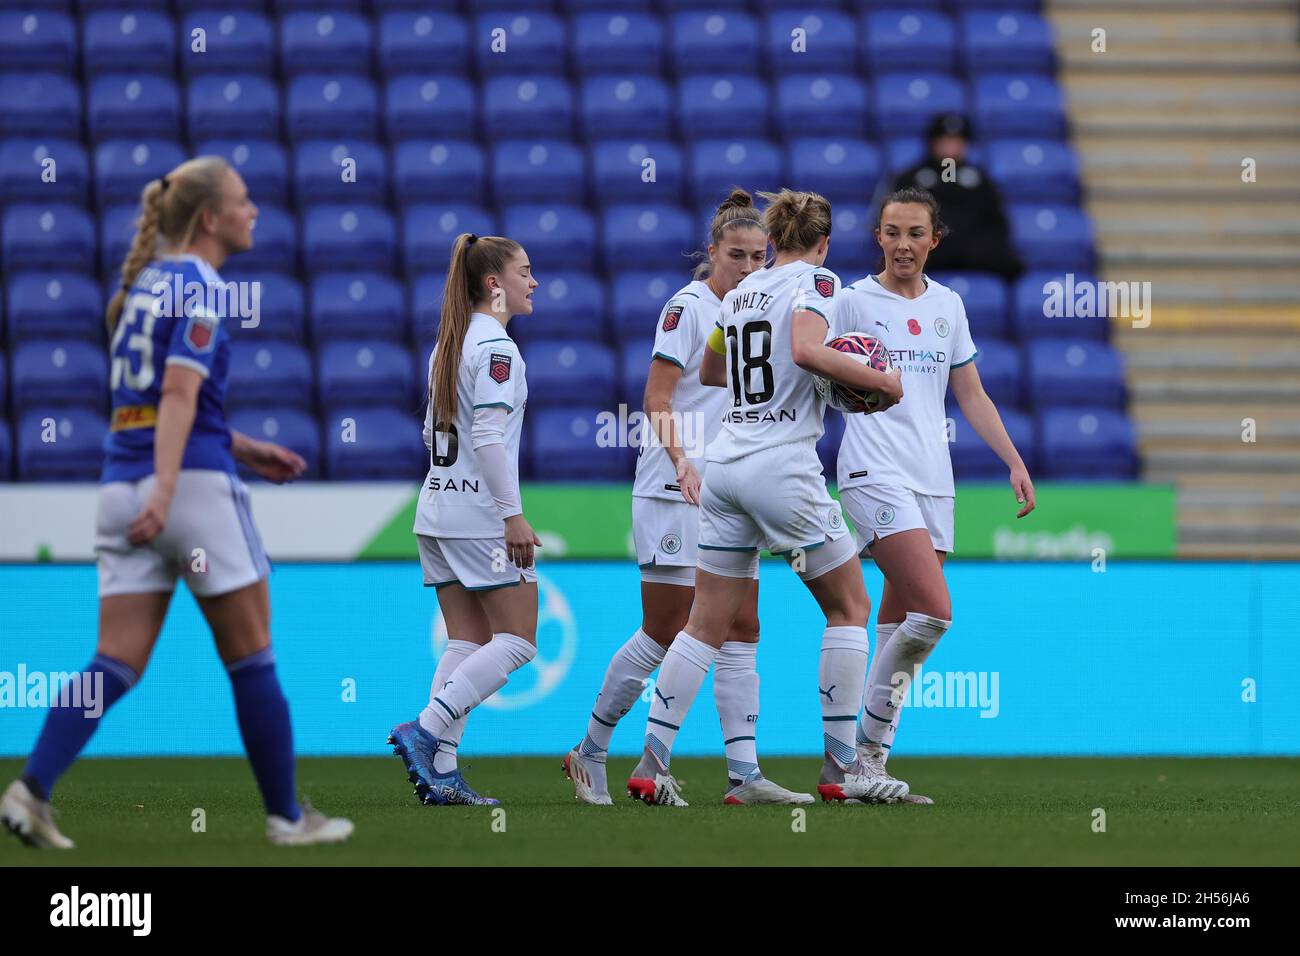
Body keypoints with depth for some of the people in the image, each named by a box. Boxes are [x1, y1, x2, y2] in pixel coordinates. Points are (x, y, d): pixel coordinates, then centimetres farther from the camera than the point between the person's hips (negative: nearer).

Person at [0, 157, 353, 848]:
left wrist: (243, 448, 25)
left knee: (117, 663, 0)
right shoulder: (200, 286, -8)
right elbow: (181, 389, -20)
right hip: (194, 483, -7)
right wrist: (164, 490, -28)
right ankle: (286, 817, 12)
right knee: (251, 658, 5)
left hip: (122, 485, 7)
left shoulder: (146, 281, 17)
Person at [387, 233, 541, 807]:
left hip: (438, 511, 9)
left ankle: (440, 772, 0)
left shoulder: (446, 345, 15)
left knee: (466, 644, 8)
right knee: (516, 641, -3)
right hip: (481, 514, -9)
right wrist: (512, 513, -19)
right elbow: (489, 436, -20)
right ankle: (425, 733, -12)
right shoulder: (496, 347, -12)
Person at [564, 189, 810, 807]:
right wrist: (681, 461, -25)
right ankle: (590, 753, 10)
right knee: (664, 634, -5)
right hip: (675, 495, -8)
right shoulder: (689, 306, -9)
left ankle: (743, 774, -2)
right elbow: (656, 398, -14)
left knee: (740, 630, 1)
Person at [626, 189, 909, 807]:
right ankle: (841, 768, 2)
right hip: (783, 467, -7)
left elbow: (709, 370, 29)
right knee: (849, 607, 6)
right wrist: (882, 382, -13)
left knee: (707, 624, 8)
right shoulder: (815, 280, -3)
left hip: (724, 464, 7)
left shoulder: (741, 291, 16)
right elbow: (807, 350, -22)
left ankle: (652, 763, 0)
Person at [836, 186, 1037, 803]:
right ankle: (866, 747, -9)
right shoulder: (853, 302, 0)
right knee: (934, 610, -20)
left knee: (899, 626, 3)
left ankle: (869, 768, 6)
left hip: (933, 483, 6)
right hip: (874, 472, -6)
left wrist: (1014, 462, 15)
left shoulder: (947, 306, 16)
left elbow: (971, 395, 21)